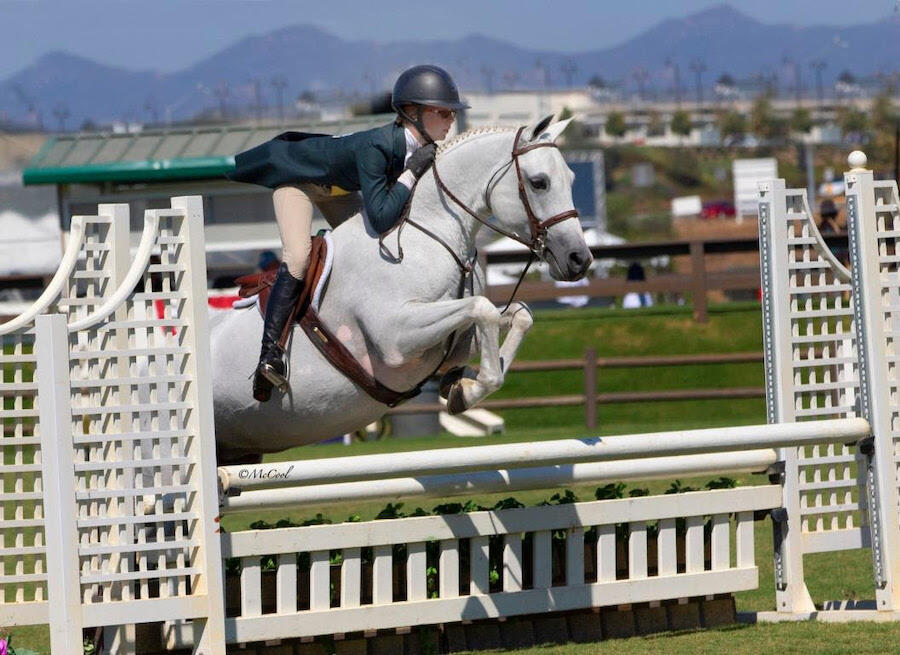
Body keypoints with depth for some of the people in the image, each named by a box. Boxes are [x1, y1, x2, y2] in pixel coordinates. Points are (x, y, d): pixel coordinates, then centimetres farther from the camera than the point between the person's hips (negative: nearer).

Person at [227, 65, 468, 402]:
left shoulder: (425, 148, -19)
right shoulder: (375, 147, -41)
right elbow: (381, 218, -45)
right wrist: (412, 171, -43)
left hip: (338, 187, 8)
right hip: (296, 174, -8)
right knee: (298, 257, -22)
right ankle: (270, 354, -25)